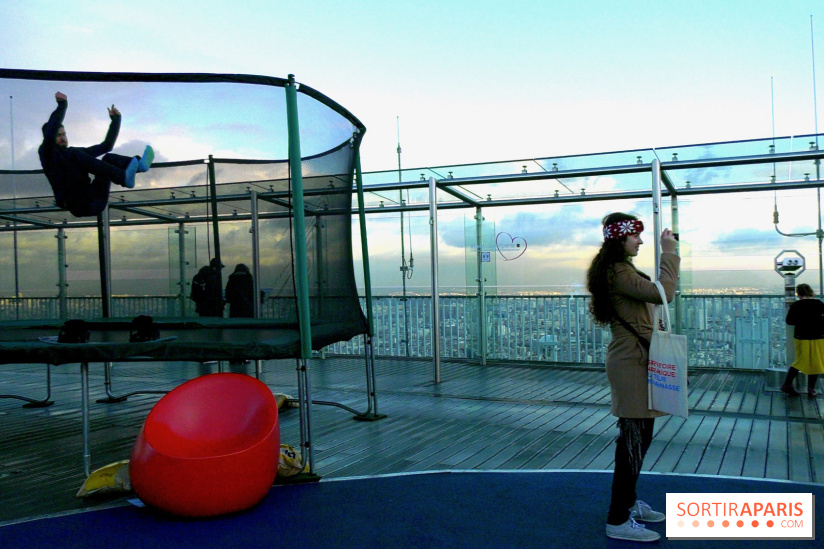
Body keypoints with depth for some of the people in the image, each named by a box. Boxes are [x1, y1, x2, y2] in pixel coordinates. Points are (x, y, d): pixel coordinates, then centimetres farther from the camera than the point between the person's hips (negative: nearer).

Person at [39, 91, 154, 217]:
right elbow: (49, 133, -8)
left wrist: (115, 120, 21)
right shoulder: (47, 154, 12)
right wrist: (62, 105, -10)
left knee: (108, 158, -3)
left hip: (95, 203, 6)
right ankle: (124, 178, -40)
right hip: (77, 205, -6)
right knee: (76, 155, -21)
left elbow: (106, 145, 28)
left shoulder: (77, 152, 30)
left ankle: (138, 164, -35)